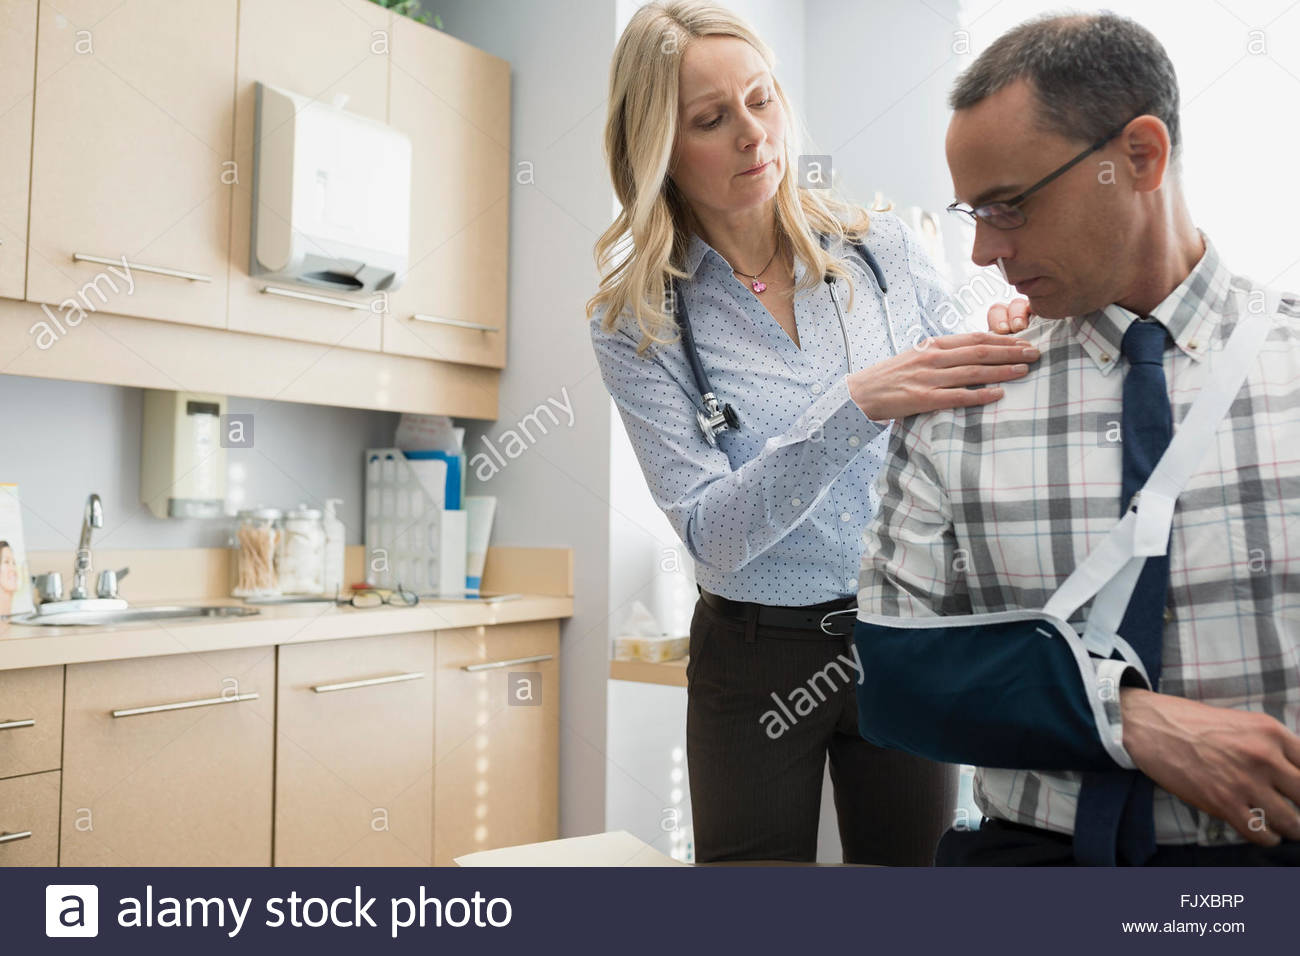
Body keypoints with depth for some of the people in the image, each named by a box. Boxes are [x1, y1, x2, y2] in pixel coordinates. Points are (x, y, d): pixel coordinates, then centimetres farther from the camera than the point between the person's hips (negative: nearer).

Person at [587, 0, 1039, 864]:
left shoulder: (885, 250, -4)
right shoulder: (636, 321, -9)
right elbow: (713, 534, -18)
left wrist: (1004, 360, -16)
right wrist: (857, 405, -30)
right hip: (757, 658, -1)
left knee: (916, 867, 12)